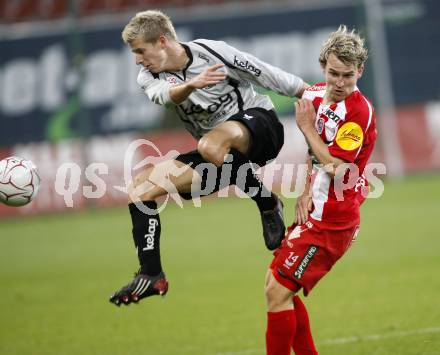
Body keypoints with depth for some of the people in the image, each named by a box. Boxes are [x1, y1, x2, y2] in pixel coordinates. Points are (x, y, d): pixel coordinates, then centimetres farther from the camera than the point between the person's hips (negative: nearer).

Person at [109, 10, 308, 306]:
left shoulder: (212, 52, -16)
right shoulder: (149, 78, -2)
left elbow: (269, 76, -9)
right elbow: (165, 95, -27)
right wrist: (191, 85, -50)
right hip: (222, 158, 7)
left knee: (210, 146, -41)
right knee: (141, 187, -6)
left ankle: (268, 205, -19)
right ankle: (151, 276, -5)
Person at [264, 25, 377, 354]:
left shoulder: (359, 111, -19)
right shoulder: (316, 95, 6)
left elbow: (335, 167, -22)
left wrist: (307, 127, -15)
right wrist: (306, 192, 6)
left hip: (331, 221, -9)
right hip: (315, 213, 9)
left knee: (278, 292, -11)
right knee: (277, 286, 15)